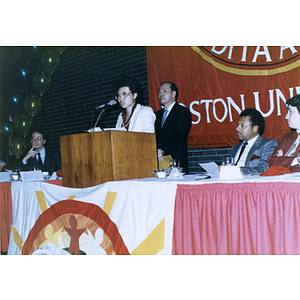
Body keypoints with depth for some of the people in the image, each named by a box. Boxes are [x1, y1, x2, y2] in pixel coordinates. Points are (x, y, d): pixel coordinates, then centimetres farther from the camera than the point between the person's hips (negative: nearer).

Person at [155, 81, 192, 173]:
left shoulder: (183, 112, 2)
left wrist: (162, 151, -19)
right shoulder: (157, 114, 21)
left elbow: (180, 137, -10)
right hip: (158, 162, 4)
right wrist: (155, 153, -9)